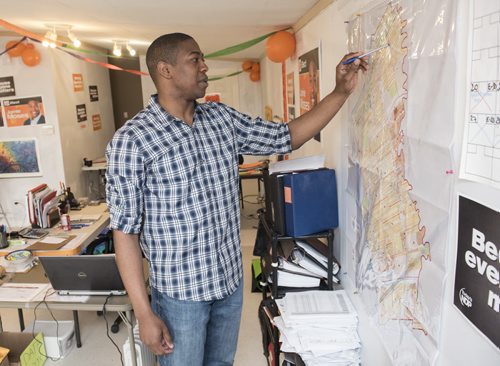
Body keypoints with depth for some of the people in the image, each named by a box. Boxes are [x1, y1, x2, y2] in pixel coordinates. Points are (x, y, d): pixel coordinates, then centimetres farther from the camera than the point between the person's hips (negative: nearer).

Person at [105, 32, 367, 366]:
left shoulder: (222, 118, 1)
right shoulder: (131, 141, -16)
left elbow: (287, 137, 8)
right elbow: (125, 231, -14)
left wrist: (342, 91, 2)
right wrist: (144, 314, -14)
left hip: (231, 279, 6)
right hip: (180, 291, -5)